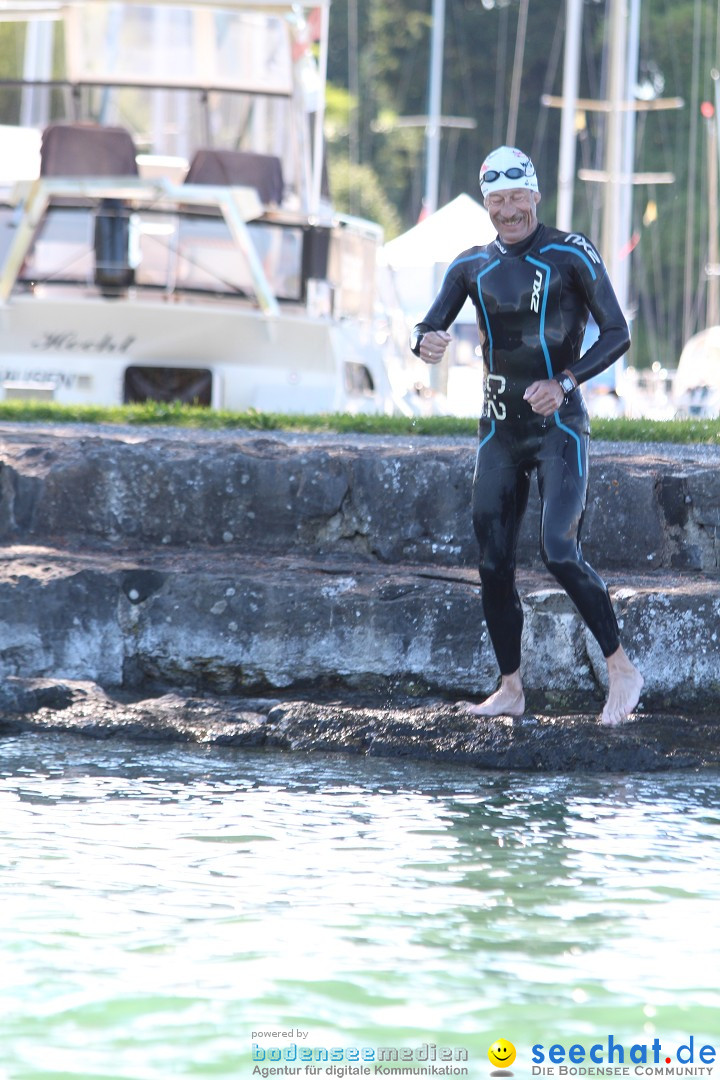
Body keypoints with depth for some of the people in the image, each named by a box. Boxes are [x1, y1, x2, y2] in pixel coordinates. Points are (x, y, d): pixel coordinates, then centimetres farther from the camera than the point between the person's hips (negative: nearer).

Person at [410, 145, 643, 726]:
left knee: (560, 551, -18)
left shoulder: (572, 255, -6)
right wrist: (426, 342, -20)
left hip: (559, 427, -5)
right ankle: (511, 689, 16)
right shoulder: (473, 266, 8)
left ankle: (623, 670, -7)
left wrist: (565, 382, -22)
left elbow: (618, 334, -8)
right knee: (494, 564, 4)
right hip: (500, 432, 5)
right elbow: (427, 329, 6)